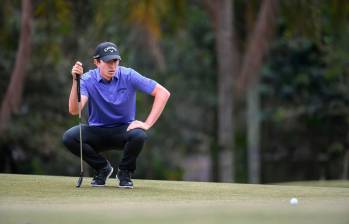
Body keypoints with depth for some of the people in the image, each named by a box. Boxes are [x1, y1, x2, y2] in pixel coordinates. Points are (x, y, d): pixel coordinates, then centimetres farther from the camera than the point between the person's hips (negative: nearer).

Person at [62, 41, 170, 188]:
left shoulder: (128, 76, -13)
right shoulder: (88, 80, -11)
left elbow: (163, 93, -15)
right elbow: (74, 110, -25)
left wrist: (147, 124, -21)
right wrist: (76, 81, -36)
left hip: (124, 130, -1)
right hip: (97, 131, 1)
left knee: (139, 136, -36)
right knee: (69, 137, -26)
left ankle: (125, 172, -3)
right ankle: (103, 168, 0)